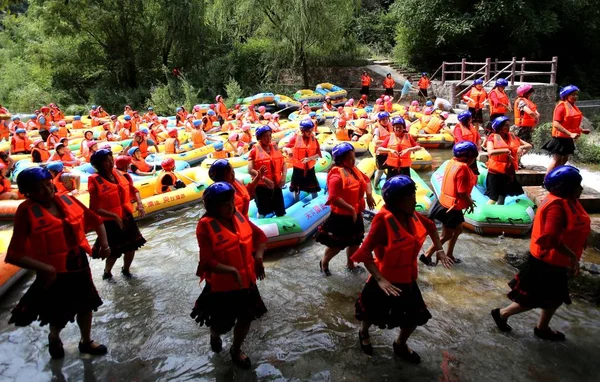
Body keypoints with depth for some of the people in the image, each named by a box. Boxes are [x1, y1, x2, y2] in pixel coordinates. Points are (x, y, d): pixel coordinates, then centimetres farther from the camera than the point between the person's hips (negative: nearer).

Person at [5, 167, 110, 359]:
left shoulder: (67, 200, -4)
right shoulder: (27, 212, -18)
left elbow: (95, 221, 8)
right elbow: (15, 254, -21)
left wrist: (104, 244, -3)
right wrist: (43, 268, -29)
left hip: (79, 264, 5)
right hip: (54, 271, -5)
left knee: (86, 305, 20)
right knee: (59, 314, 14)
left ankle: (86, 342, 45)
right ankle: (54, 338, 49)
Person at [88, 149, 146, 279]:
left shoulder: (118, 174, 0)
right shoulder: (95, 181, -18)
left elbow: (132, 189, 12)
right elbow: (94, 208, -20)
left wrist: (139, 203, -4)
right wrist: (113, 215, -26)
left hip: (127, 218, 6)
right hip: (110, 222, -6)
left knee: (132, 246, 15)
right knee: (114, 251, 6)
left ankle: (126, 270, 41)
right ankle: (107, 273, 35)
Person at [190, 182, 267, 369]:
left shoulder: (239, 217, -7)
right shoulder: (206, 226, -23)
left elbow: (260, 236, 4)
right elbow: (207, 261, -25)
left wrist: (258, 257, -11)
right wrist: (232, 271, -33)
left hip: (246, 281, 5)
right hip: (221, 285, -5)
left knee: (246, 318, 18)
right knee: (222, 324, 14)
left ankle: (236, 350, 46)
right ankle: (215, 335, 54)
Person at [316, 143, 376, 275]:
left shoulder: (353, 169, 3)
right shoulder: (336, 175, -25)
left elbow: (365, 179, 18)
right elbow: (334, 198, -30)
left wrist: (369, 194, 0)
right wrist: (351, 209, -26)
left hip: (355, 214, 9)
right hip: (341, 216, -9)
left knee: (355, 241, 20)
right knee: (337, 244, 5)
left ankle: (350, 264, 41)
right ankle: (324, 263, 30)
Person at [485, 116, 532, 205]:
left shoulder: (512, 137, 9)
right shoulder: (493, 137, -7)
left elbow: (529, 146, 14)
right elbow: (490, 152, -25)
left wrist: (521, 147, -7)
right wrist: (506, 150, -24)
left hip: (509, 172, 6)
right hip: (495, 172, -6)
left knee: (502, 197, 18)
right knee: (493, 199, -6)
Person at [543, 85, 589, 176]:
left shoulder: (573, 107, 10)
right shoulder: (561, 106, -15)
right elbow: (556, 124, -24)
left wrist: (581, 130, 10)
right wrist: (570, 134, -28)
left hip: (568, 139, 9)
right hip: (560, 138, -9)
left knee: (564, 160, 12)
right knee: (557, 160, -6)